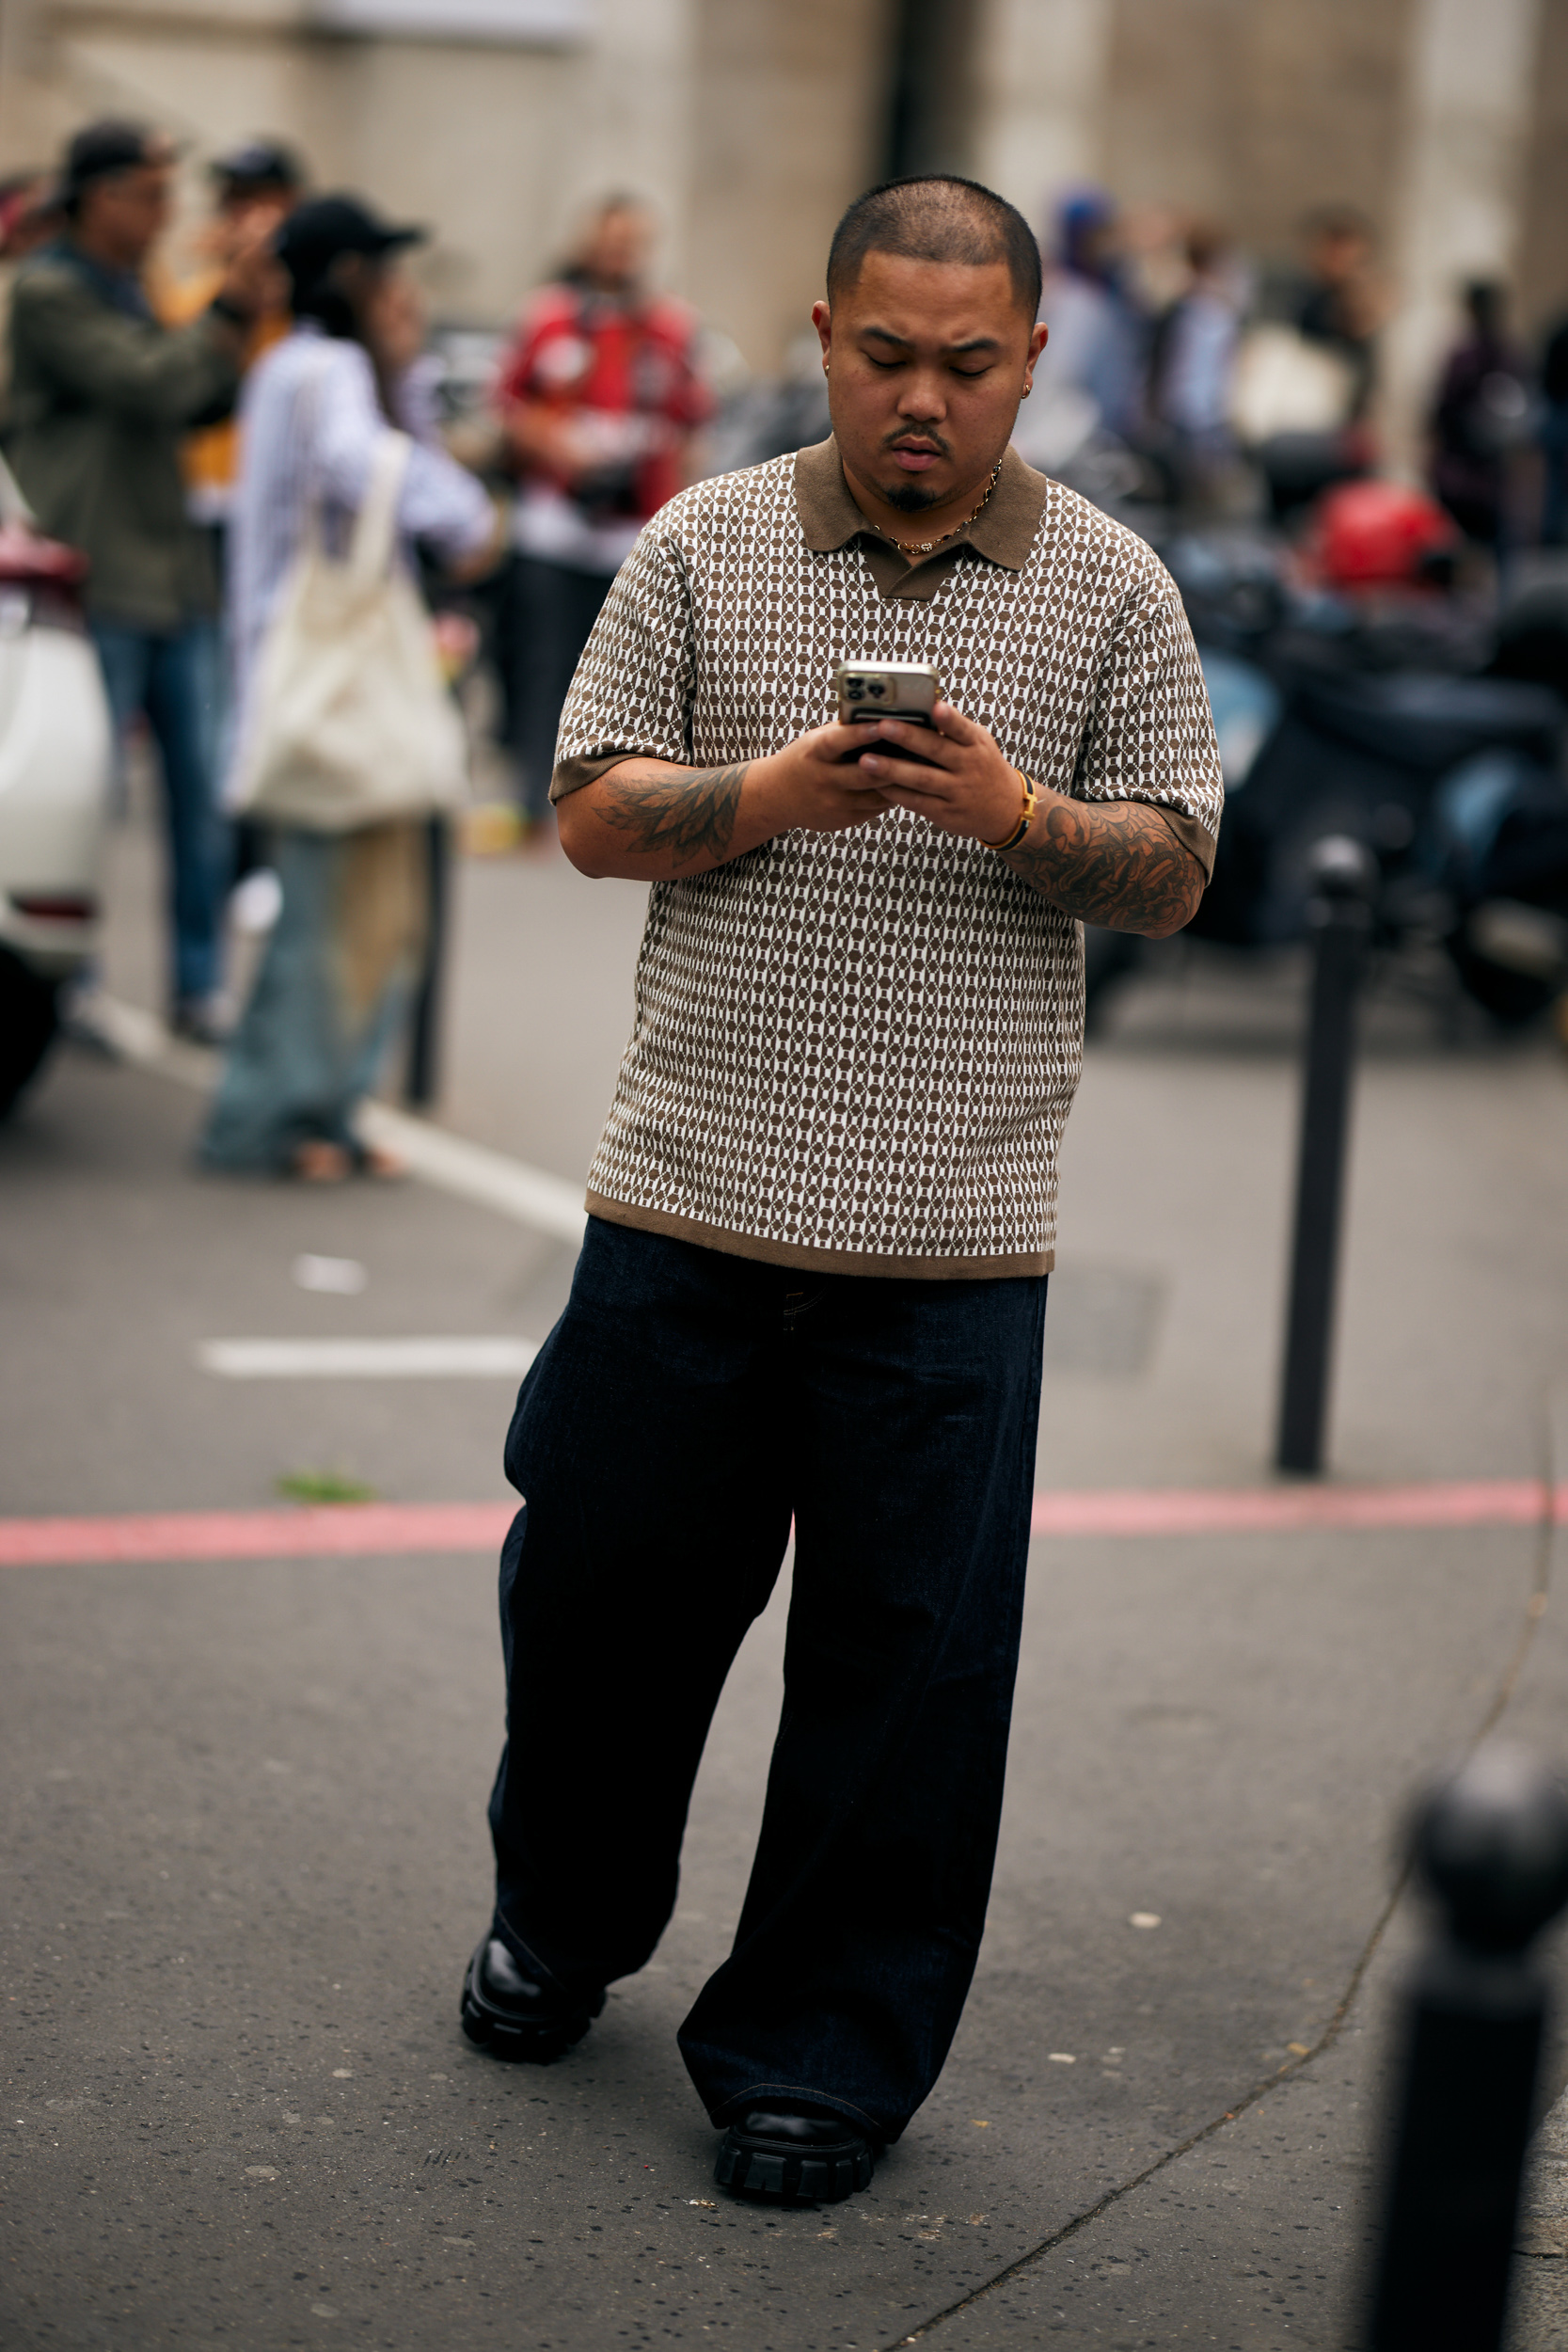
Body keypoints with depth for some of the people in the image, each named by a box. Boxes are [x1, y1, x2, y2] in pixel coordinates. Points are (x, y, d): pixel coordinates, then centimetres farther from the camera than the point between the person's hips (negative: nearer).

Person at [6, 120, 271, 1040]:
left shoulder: (132, 291, 18)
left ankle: (200, 986, 13)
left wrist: (240, 323, 2)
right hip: (97, 580, -8)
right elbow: (149, 383, -17)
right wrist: (229, 311, -13)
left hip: (175, 576, 8)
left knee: (201, 784, 6)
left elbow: (200, 403, 15)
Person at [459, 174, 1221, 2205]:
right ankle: (562, 1923, 38)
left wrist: (1012, 812, -16)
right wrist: (765, 791, -15)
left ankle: (820, 2059, 18)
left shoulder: (1111, 588, 5)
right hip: (687, 1197, 1)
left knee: (907, 1652, 2)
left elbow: (1173, 875, 3)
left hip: (948, 1234, -1)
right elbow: (590, 814, 4)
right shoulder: (701, 547, 5)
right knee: (604, 1576, 11)